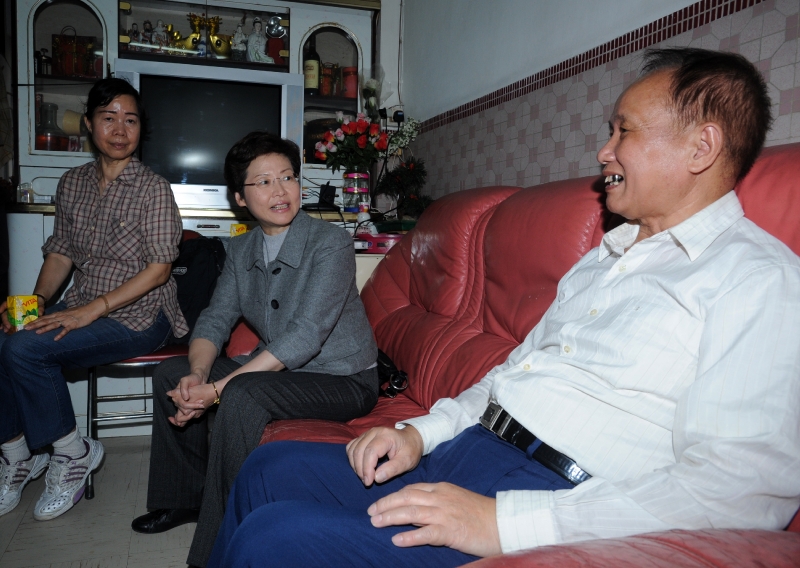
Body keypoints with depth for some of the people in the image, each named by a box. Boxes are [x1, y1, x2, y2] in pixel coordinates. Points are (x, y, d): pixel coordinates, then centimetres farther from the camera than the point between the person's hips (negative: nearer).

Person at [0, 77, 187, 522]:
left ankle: (73, 452, -3)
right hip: (81, 308, 6)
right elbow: (62, 252, 15)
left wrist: (94, 309, -20)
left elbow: (159, 268, -14)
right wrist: (37, 299, -3)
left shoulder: (153, 188, -9)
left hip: (138, 314, -6)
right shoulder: (72, 184, 11)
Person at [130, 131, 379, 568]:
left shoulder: (331, 243, -20)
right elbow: (215, 318, 2)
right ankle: (186, 498, 21)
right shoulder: (241, 250, 4)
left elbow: (305, 337, -28)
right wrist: (197, 375, -20)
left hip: (343, 380, -7)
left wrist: (218, 388, -29)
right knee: (172, 373, 3)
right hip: (277, 368, 8)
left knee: (242, 394, -32)